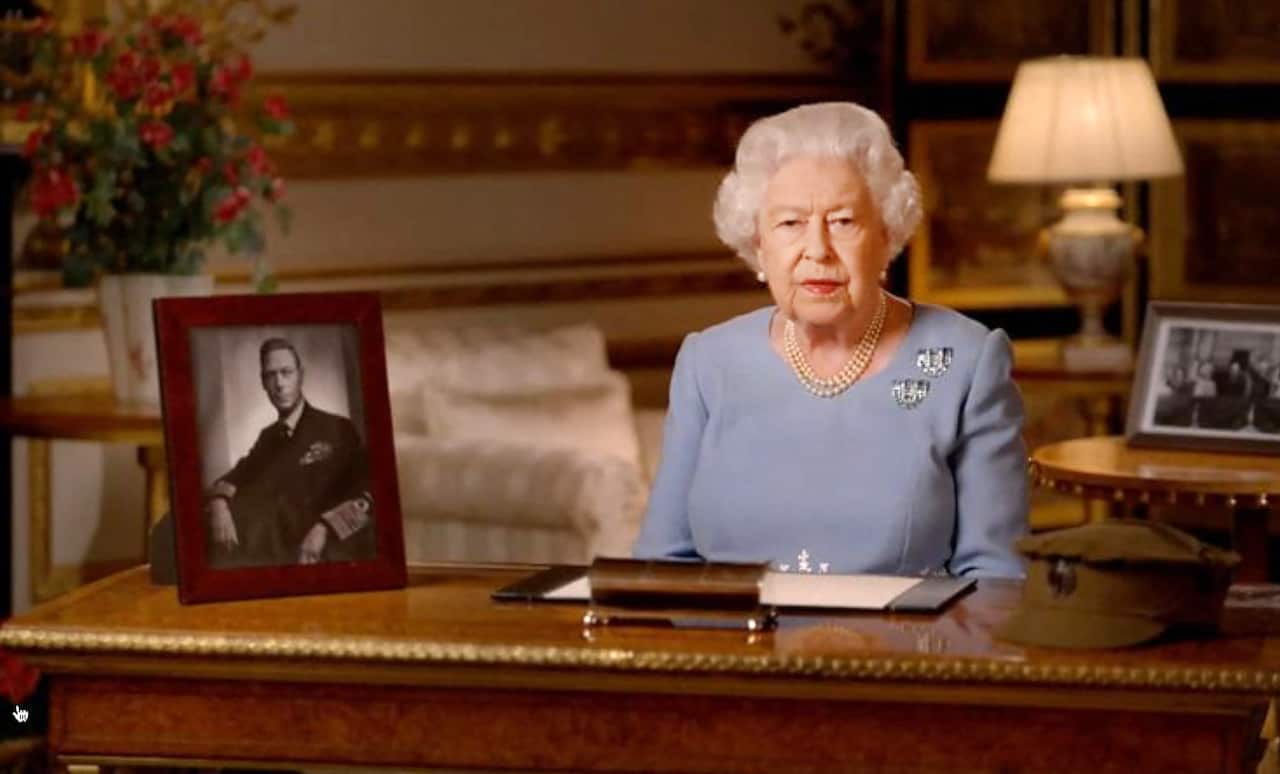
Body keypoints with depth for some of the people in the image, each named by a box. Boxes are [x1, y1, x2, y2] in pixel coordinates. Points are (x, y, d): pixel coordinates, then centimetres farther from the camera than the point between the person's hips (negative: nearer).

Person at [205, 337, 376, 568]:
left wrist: (324, 527, -25)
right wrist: (218, 503, -10)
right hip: (272, 553, 5)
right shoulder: (268, 437, 23)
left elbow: (367, 494, -9)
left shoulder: (338, 430, 2)